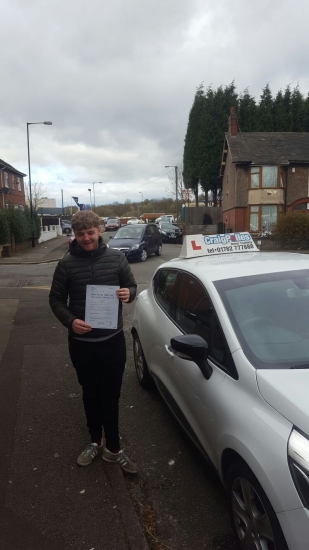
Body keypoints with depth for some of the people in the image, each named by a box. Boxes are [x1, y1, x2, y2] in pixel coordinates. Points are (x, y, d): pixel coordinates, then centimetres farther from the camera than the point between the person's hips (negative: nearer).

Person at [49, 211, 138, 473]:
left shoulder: (116, 258, -4)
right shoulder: (66, 264, -6)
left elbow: (131, 285, 8)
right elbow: (56, 299, 1)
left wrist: (129, 293, -16)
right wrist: (70, 321, -17)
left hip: (113, 339, 0)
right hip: (82, 342, 1)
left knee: (111, 395, 9)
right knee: (91, 394, 17)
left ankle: (112, 448, 26)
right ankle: (96, 442, 38)